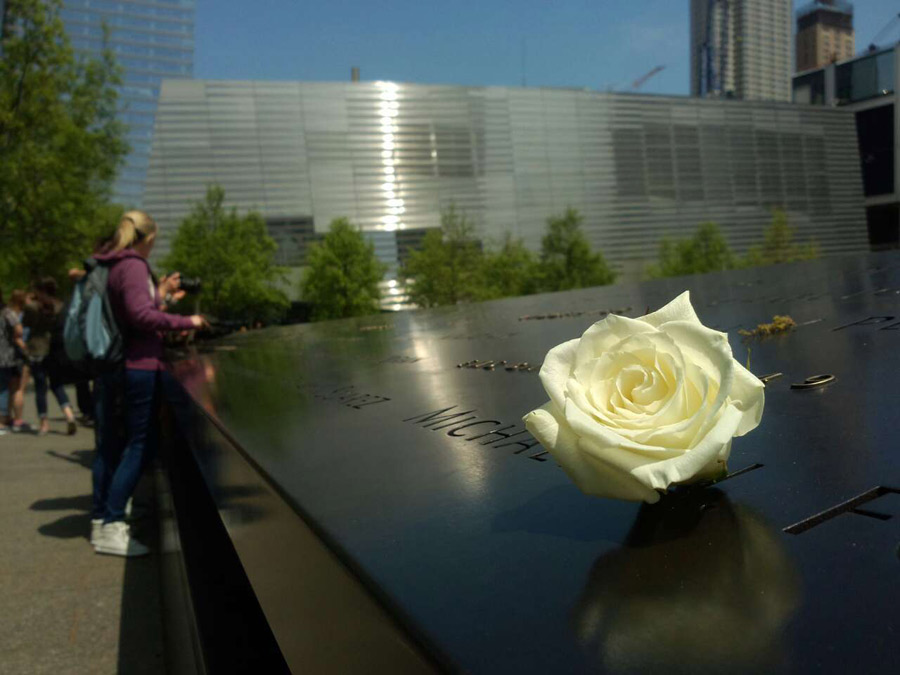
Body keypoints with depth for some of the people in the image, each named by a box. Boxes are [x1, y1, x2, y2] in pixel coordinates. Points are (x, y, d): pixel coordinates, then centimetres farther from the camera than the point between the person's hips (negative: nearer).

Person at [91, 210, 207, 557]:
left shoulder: (112, 266, 16)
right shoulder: (133, 266, -12)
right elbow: (141, 315, -23)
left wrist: (160, 293, 23)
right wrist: (186, 322, -17)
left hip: (111, 368, 10)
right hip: (137, 366, -10)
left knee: (109, 446, 14)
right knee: (138, 445, -4)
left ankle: (100, 521, 23)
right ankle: (111, 527, -4)